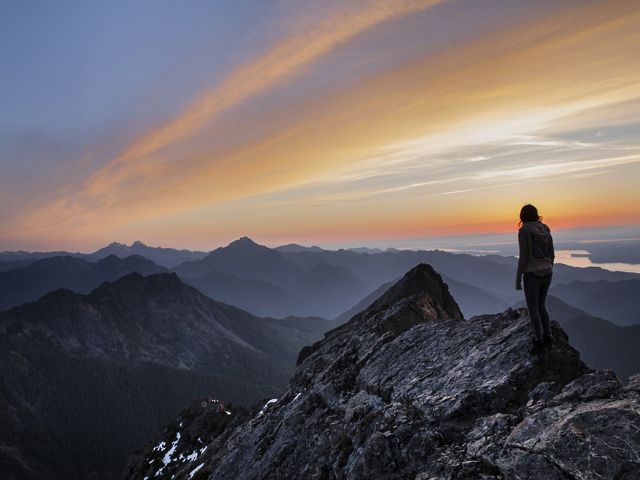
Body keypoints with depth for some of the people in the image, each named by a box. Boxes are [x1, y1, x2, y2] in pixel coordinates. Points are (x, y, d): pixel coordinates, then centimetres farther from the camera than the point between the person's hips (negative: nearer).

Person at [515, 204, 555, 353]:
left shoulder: (524, 231, -15)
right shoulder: (545, 230, 6)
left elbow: (523, 257, -17)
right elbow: (551, 254, 10)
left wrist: (518, 279, -10)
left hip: (532, 275, -6)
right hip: (546, 273, 7)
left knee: (533, 309, 7)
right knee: (541, 305, 22)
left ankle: (539, 342, 10)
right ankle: (548, 338, 24)